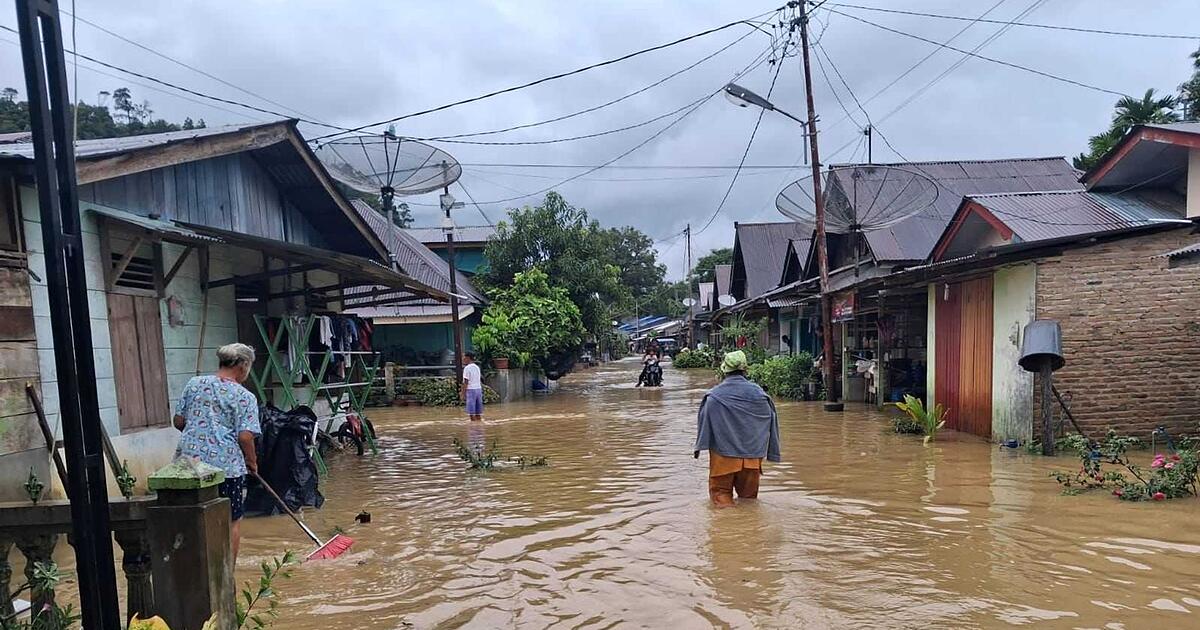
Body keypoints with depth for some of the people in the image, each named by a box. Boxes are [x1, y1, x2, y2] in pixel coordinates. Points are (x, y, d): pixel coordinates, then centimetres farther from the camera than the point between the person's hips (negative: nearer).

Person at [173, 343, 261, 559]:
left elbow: (179, 421, 11)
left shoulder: (194, 384, 7)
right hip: (226, 464, -4)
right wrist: (252, 462, 4)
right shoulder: (245, 397, -6)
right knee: (232, 522, 11)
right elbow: (245, 437, -12)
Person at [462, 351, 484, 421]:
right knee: (478, 413, 9)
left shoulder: (467, 368, -8)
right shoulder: (477, 367, 14)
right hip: (479, 389, 7)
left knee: (472, 414, -5)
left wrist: (463, 394, -9)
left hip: (470, 390, -7)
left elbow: (465, 383, -11)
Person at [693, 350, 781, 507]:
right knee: (749, 493, 17)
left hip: (723, 454, -2)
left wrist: (699, 446, -4)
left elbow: (704, 418, -11)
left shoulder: (714, 395, -8)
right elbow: (771, 419, 4)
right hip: (752, 453, 2)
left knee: (721, 489, 8)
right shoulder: (758, 393, -1)